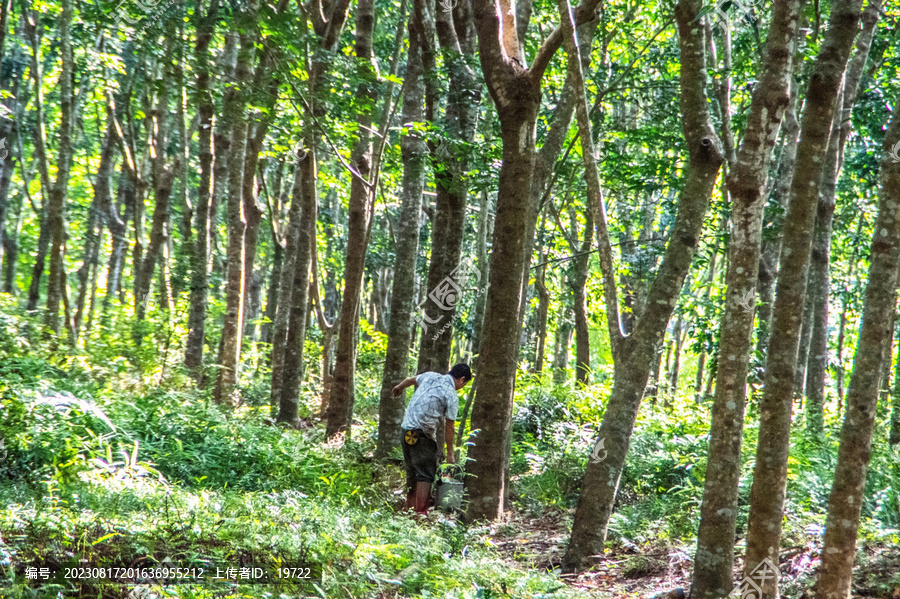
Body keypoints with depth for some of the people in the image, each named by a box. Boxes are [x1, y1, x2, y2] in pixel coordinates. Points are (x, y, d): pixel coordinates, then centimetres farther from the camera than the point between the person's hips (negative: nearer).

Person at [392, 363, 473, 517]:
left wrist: (399, 387, 51)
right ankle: (421, 513, -11)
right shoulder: (452, 396, -9)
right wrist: (450, 454, 2)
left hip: (406, 429, 8)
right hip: (423, 435, -8)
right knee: (425, 476, -5)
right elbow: (449, 428, -6)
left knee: (412, 474, 15)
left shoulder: (430, 376, 9)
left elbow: (411, 380, 29)